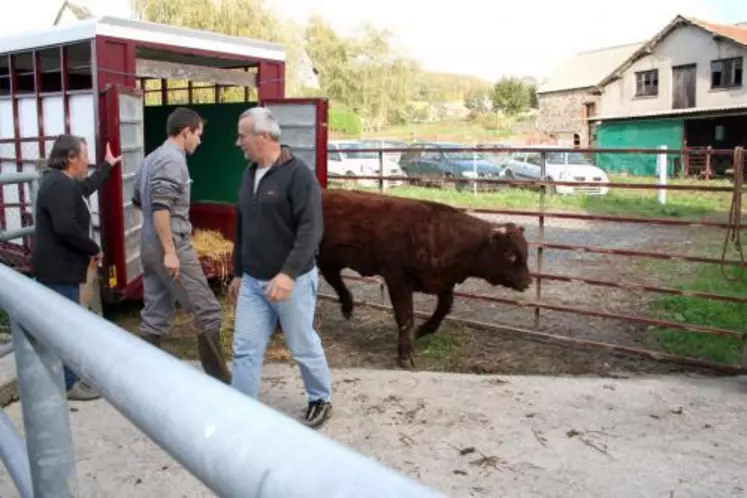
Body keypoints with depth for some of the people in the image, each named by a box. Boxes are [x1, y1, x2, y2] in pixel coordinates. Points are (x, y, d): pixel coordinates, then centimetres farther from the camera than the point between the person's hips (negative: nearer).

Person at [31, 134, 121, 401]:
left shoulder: (63, 182, 13)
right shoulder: (59, 185, -21)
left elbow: (86, 187, 35)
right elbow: (66, 227, -32)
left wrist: (107, 165, 44)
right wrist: (94, 249, -19)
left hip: (60, 267, 11)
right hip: (58, 269, -11)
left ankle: (71, 375, 30)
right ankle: (68, 384, 6)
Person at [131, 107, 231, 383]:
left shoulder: (152, 158, 16)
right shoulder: (173, 159, -15)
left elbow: (138, 200, 26)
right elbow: (160, 207, -24)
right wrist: (170, 251, -24)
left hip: (149, 247, 10)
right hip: (173, 246, -10)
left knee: (155, 315, 13)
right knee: (209, 313, -3)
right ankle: (219, 381, 3)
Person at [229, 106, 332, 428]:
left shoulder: (298, 174, -15)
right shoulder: (249, 174, 9)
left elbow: (311, 229, -21)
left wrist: (288, 273, -29)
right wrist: (237, 273, 19)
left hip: (292, 281, -6)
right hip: (252, 282, 7)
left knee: (303, 346, 9)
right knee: (245, 349, 6)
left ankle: (320, 400, 32)